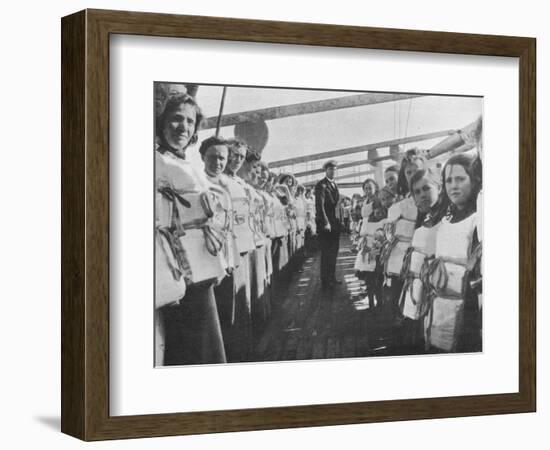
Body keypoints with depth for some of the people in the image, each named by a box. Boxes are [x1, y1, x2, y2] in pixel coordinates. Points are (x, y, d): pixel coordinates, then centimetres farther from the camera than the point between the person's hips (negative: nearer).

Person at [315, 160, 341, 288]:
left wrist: (339, 220, 10)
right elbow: (320, 205, -15)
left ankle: (332, 277, 17)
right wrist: (325, 222, -19)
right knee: (326, 253, -4)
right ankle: (325, 280, 1)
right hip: (325, 224, -8)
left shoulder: (334, 185, 18)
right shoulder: (321, 185, -8)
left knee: (333, 252, 10)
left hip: (335, 223, 8)